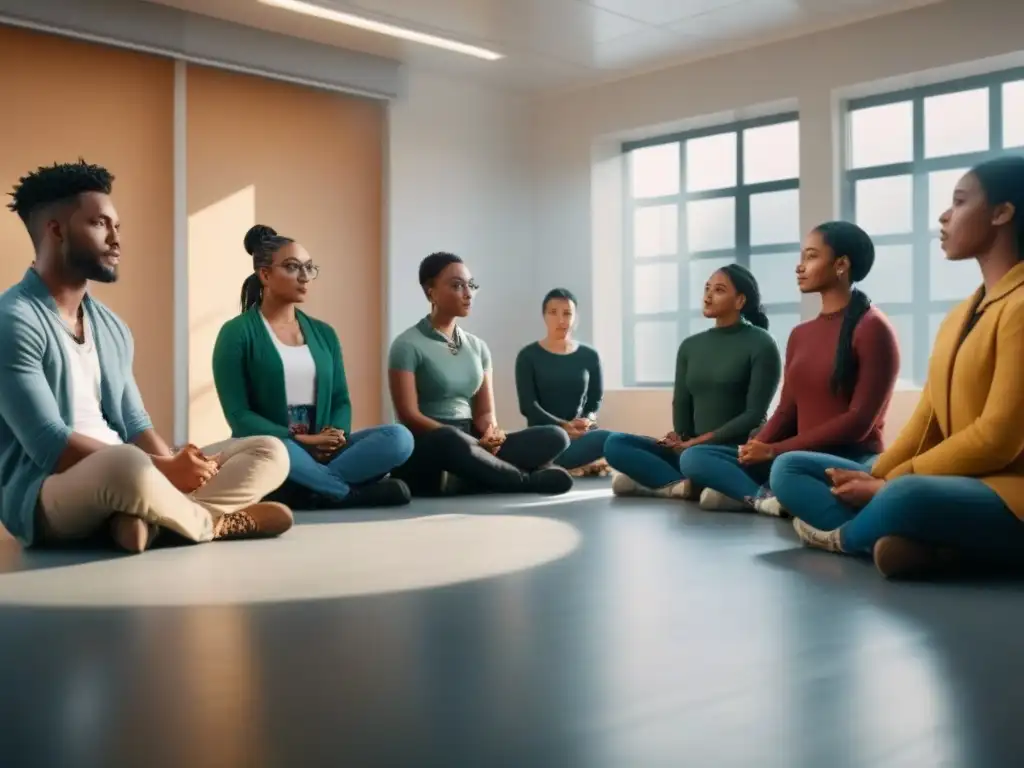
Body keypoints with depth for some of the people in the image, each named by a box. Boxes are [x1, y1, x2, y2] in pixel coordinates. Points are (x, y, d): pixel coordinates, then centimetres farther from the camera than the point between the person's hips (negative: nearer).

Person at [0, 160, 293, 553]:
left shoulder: (112, 327, 17)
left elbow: (136, 426, 13)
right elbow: (51, 446, -17)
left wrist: (174, 465, -9)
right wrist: (162, 469, -20)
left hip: (123, 478, 8)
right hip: (45, 497, -8)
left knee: (270, 451, 0)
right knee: (127, 464, -42)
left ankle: (150, 518, -24)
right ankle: (214, 522, -10)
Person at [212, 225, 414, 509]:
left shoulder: (324, 333, 16)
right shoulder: (236, 333, 0)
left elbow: (340, 399, 12)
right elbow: (238, 415, -8)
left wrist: (337, 434, -11)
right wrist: (301, 440, -17)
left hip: (323, 451, 5)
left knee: (399, 437, -20)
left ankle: (315, 489, -29)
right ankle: (354, 493, -21)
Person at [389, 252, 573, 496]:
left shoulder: (477, 346, 15)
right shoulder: (408, 345, -4)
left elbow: (485, 412, 11)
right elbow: (409, 416, -12)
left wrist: (491, 432, -14)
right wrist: (472, 442, -21)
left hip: (469, 443, 6)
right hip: (426, 451, -6)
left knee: (554, 436, -14)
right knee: (450, 441, -42)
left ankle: (465, 480, -29)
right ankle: (527, 480, -19)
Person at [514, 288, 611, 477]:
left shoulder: (590, 356, 13)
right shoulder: (528, 356, 4)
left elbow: (596, 400, 12)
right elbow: (528, 405, -4)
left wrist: (588, 420, -13)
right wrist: (563, 426, -19)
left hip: (580, 433, 5)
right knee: (608, 439, -32)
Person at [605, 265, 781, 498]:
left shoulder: (760, 344, -2)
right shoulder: (690, 346, 15)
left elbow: (754, 414, -9)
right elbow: (681, 404, 10)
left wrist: (702, 440, -13)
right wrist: (681, 440, -10)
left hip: (738, 450, -7)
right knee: (615, 444, -15)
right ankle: (686, 485, -28)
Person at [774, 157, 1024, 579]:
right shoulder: (958, 316, 17)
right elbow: (926, 420, 12)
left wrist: (891, 482, -14)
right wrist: (875, 477, -4)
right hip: (955, 485, 9)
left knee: (905, 498, -40)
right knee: (790, 469, 3)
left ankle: (845, 535, -6)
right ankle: (908, 542, -19)